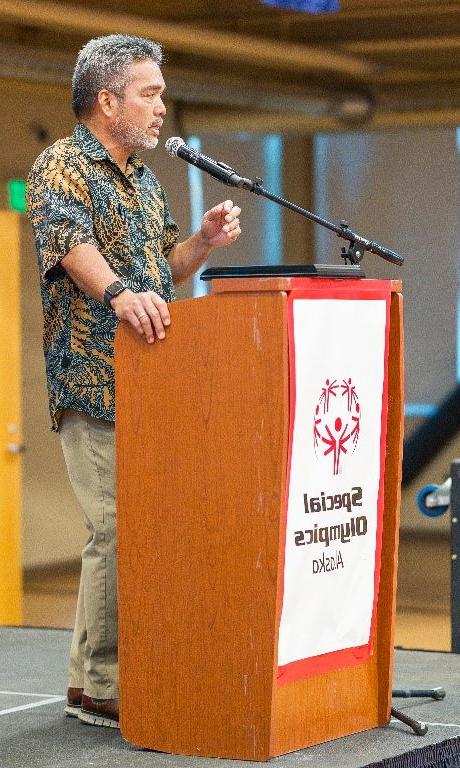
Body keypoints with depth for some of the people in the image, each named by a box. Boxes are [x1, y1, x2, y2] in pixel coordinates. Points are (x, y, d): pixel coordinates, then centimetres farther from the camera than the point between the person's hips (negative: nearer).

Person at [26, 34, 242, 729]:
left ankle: (91, 677, 16)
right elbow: (72, 244, -25)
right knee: (119, 530, -12)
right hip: (96, 385, -9)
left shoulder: (144, 181, 21)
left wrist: (203, 241, 5)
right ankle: (101, 690, -4)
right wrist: (119, 293, -44)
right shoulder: (60, 168, -6)